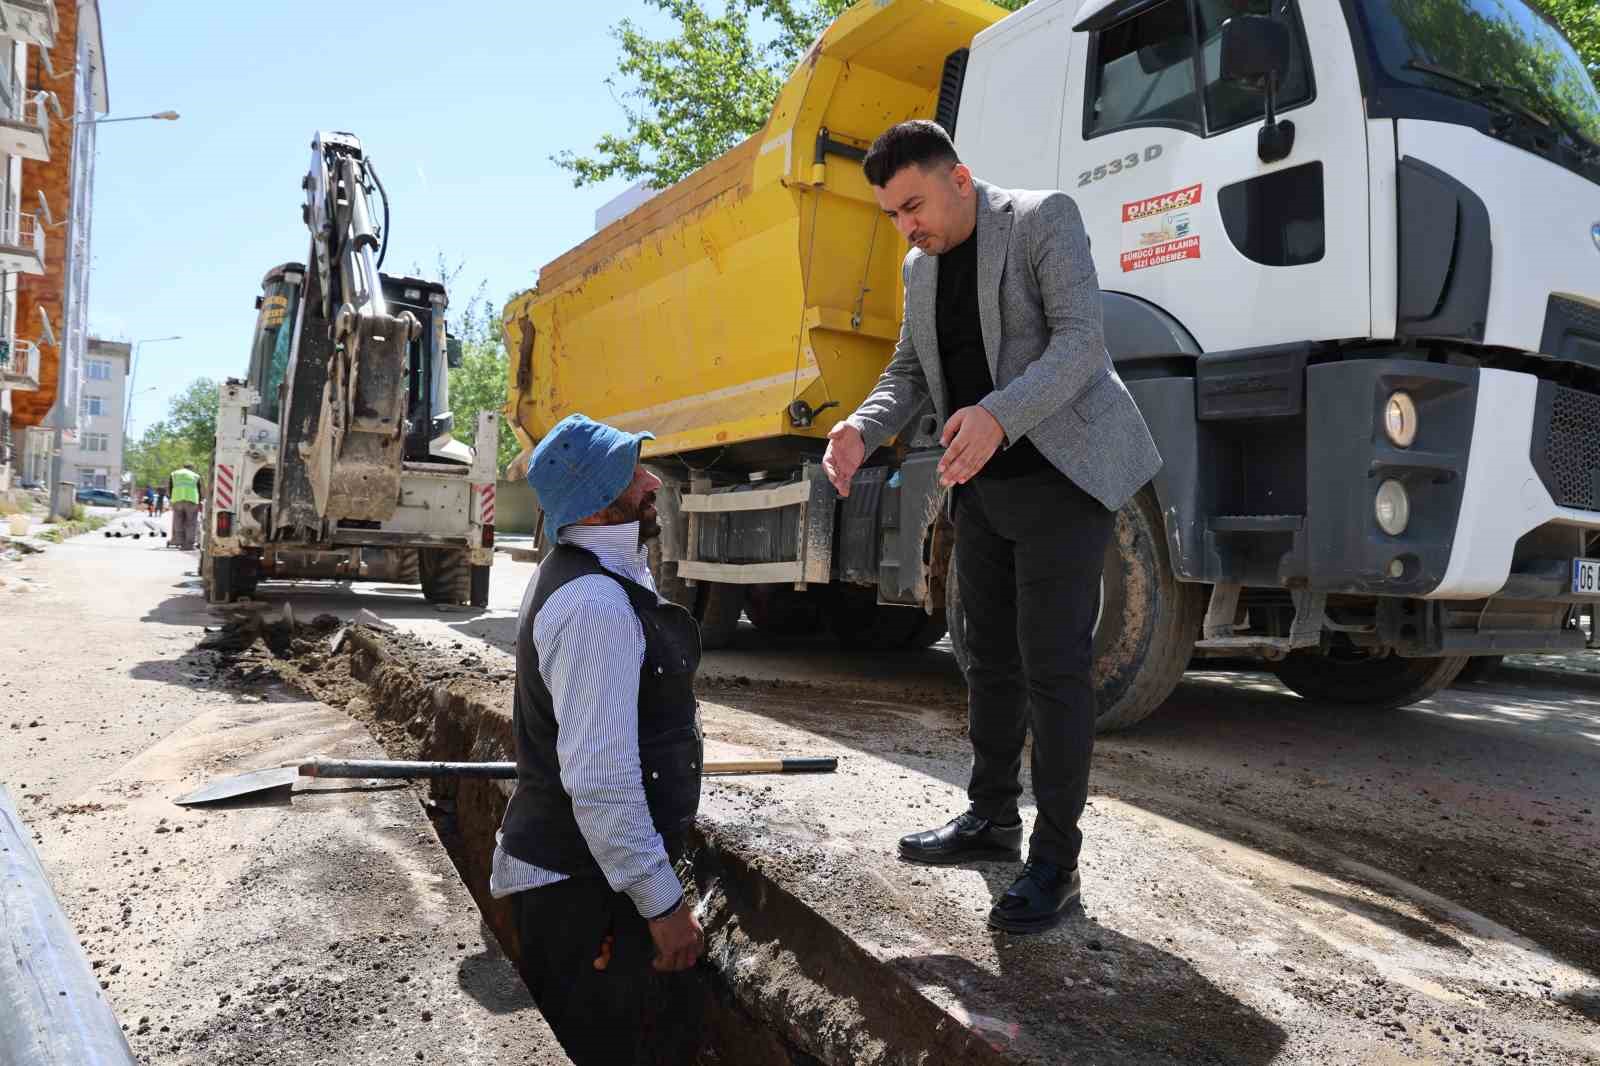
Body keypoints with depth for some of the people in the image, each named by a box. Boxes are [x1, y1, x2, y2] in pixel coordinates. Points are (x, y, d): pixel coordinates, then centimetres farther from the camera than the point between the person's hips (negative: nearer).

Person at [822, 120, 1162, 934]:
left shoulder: (1044, 219, -8)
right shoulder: (921, 268, 14)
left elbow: (1081, 339, -20)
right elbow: (908, 371, 14)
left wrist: (998, 415, -37)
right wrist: (863, 428, -8)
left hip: (1061, 476, -7)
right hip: (982, 485, 7)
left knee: (1054, 663, -7)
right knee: (990, 657, 13)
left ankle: (1056, 859, 3)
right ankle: (991, 819, 28)